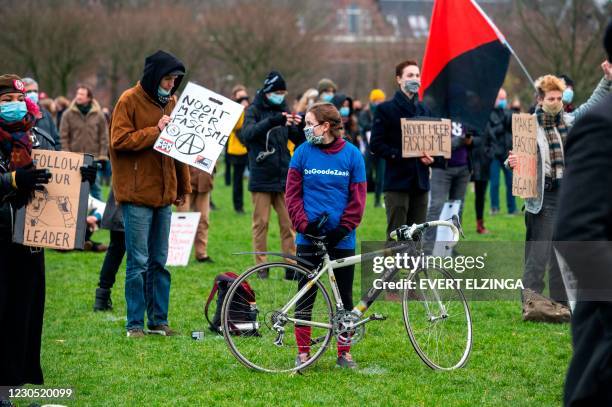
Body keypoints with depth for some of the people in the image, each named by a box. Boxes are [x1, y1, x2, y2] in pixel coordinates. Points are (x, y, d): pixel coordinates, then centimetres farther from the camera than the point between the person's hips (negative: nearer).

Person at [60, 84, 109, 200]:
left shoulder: (98, 115, 4)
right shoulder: (68, 114, 2)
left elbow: (104, 137, 5)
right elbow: (64, 137, 2)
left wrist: (102, 157, -1)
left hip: (94, 160, 0)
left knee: (95, 188, 5)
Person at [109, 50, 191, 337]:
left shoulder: (170, 102, 13)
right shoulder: (130, 100, -7)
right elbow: (119, 141, -16)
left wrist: (183, 187, 18)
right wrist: (155, 132, -17)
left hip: (163, 194, 6)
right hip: (137, 195, -6)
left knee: (159, 262, 10)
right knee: (139, 262, -4)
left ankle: (159, 320, 16)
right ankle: (135, 323, 2)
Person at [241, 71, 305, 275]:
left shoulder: (283, 111, 13)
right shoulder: (254, 111, -1)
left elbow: (299, 140, 11)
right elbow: (247, 133, -20)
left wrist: (302, 127, -12)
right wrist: (272, 121, -33)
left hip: (283, 176, 4)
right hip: (261, 177, -4)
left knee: (288, 222, 2)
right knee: (261, 222, 0)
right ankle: (261, 265, 6)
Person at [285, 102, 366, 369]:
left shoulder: (351, 154, -1)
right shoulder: (303, 153, 0)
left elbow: (358, 197, 0)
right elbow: (293, 194, 1)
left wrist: (343, 228, -10)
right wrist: (305, 224, -11)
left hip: (341, 239, 0)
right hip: (310, 237, 0)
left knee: (345, 297, 6)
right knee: (305, 296, 3)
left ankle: (344, 352, 16)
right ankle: (303, 352, 10)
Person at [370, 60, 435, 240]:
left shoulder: (424, 110, 17)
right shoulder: (386, 110, -1)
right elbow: (376, 145, -7)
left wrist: (429, 157, 0)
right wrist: (399, 155, -19)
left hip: (420, 180, 6)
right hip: (397, 180, -6)